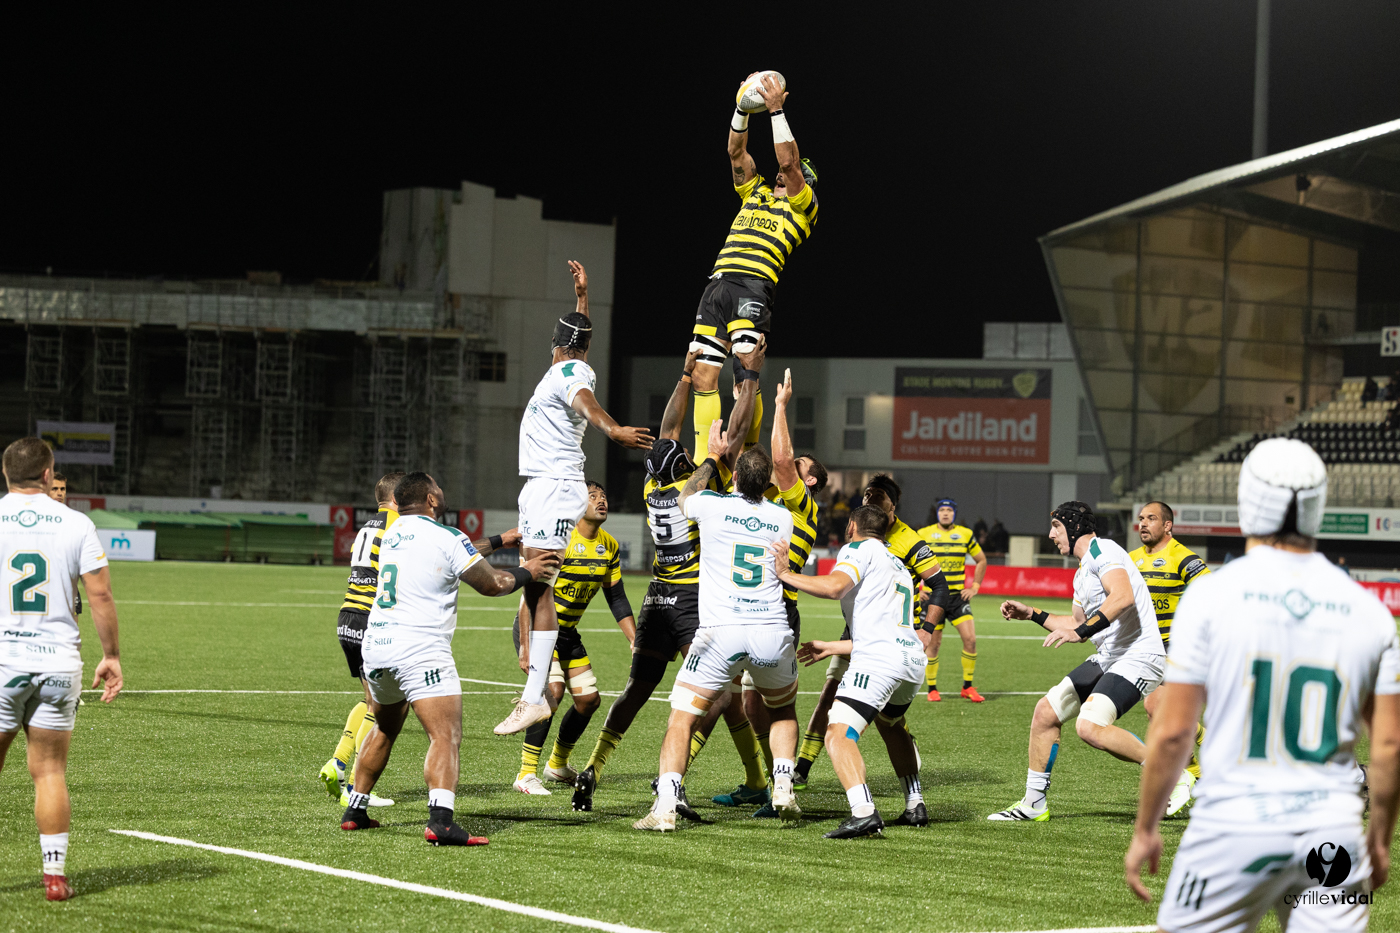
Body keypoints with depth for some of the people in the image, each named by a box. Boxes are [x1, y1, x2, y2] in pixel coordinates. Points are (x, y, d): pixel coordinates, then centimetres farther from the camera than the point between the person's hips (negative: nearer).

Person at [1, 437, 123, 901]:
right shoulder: (77, 524, 0)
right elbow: (100, 594, 0)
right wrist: (111, 656, 8)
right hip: (58, 662, 1)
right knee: (50, 772, 5)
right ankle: (54, 874, 2)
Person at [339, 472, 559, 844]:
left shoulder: (395, 531, 15)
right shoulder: (447, 538, -7)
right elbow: (491, 584, 1)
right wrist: (526, 573, 19)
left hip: (375, 646, 7)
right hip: (420, 650, -7)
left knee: (384, 730, 26)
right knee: (446, 737, -13)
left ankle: (355, 811, 30)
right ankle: (440, 820, -31)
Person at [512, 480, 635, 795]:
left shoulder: (609, 547, 1)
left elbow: (617, 598, 10)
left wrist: (635, 640, 3)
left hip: (568, 632, 8)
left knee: (589, 699, 5)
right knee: (552, 689, -24)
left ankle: (558, 764, 28)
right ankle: (527, 773, -17)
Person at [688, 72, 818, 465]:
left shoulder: (803, 206, 9)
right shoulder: (755, 193, 27)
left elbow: (788, 160, -4)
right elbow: (736, 151, 22)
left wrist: (776, 109, -3)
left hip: (753, 286, -6)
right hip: (718, 283, 6)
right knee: (703, 375, 0)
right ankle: (702, 460, 3)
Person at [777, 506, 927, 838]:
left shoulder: (861, 548, 7)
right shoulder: (897, 567, 32)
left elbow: (834, 586, -14)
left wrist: (785, 574, -6)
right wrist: (831, 648, 39)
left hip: (879, 659, -9)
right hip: (912, 660, 9)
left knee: (838, 734, -15)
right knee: (890, 724, 35)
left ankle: (864, 812, -35)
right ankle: (915, 806, 32)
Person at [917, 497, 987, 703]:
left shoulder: (965, 534, 5)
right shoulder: (924, 534, 0)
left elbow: (981, 560, 17)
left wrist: (975, 587, 8)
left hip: (958, 595, 2)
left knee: (970, 639, -9)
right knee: (933, 643, -1)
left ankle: (968, 687, 4)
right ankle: (932, 689, 13)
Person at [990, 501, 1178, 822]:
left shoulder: (1101, 550, -9)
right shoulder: (1082, 572, 22)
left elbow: (1123, 597, -27)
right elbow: (1079, 625, 34)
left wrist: (1080, 630, -30)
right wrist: (1032, 614, 30)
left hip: (1138, 656, -10)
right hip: (1107, 657, 10)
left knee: (1090, 727, -27)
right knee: (1046, 712, 8)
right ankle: (1034, 804, 18)